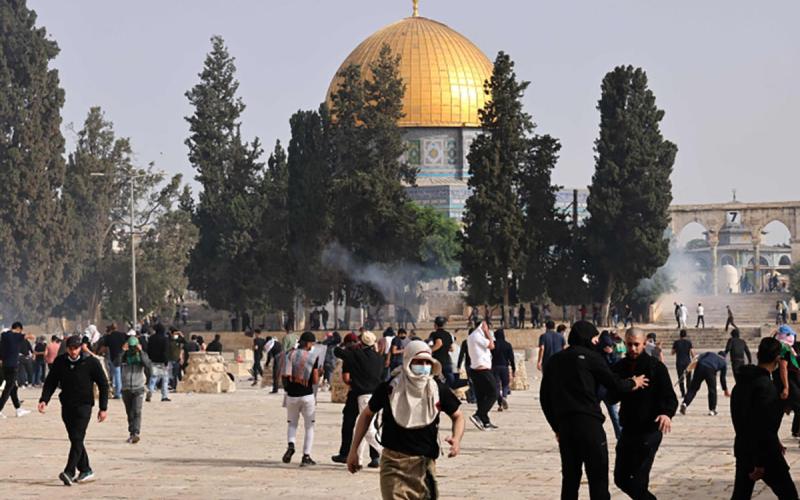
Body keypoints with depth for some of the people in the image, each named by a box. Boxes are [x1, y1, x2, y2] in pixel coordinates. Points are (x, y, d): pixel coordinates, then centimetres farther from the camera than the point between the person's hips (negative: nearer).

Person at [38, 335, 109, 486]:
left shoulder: (91, 362, -7)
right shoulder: (60, 362, 2)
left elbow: (103, 385, -1)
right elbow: (50, 382, 9)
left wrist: (103, 408, -4)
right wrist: (44, 400, -7)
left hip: (84, 405, -5)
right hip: (67, 405, 5)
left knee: (77, 438, -14)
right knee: (74, 439, 9)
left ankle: (69, 472, -21)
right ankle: (85, 470, 20)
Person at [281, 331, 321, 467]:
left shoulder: (290, 354, 2)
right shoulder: (313, 358, -7)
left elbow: (283, 376, 4)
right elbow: (315, 381, -8)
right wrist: (319, 373, 12)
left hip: (291, 395, 3)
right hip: (307, 395, -2)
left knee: (292, 423, 19)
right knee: (309, 426, 9)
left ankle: (291, 445, -9)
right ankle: (306, 456, 4)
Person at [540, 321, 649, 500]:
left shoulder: (554, 361, 16)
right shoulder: (590, 357, -1)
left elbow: (545, 398, 17)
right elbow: (614, 384, -2)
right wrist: (634, 383, 17)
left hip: (564, 425, 6)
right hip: (588, 424, -6)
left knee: (570, 478, 11)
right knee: (598, 478, -3)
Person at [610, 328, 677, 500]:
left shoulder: (656, 367, -8)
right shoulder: (620, 367, 5)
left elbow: (670, 397, -13)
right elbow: (612, 396, 2)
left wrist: (667, 413, -34)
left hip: (650, 430, -6)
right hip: (627, 429, 6)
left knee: (639, 480, -11)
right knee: (620, 478, 11)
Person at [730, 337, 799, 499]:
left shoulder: (743, 381, 8)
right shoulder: (765, 386, -20)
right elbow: (762, 426, -23)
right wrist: (760, 463, -21)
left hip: (743, 449, 8)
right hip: (763, 453, -8)